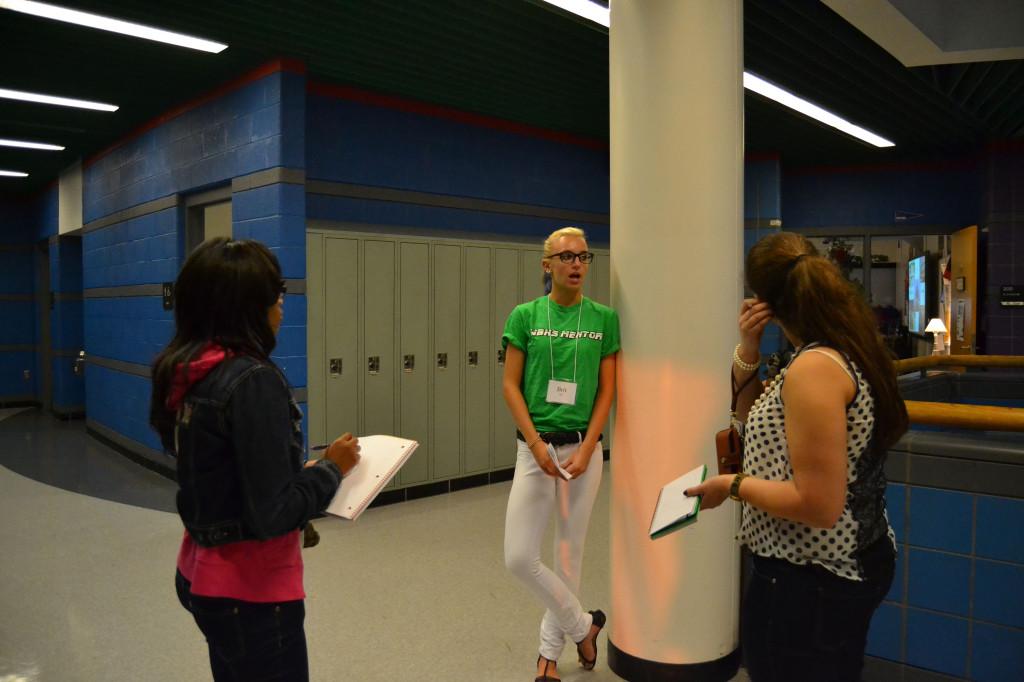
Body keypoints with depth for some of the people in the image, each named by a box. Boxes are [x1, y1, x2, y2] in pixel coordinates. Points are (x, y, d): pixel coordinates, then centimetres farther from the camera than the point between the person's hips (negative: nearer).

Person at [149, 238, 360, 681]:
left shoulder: (187, 374, -1)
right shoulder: (253, 380, -25)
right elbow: (272, 515, -26)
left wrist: (303, 473, 7)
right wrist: (332, 468, -12)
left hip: (203, 572, 8)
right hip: (251, 588, -8)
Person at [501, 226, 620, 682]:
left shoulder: (604, 318, 1)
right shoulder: (525, 316, -1)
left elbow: (607, 389, 1)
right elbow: (510, 385, -2)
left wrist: (585, 449, -10)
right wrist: (537, 445, -11)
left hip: (584, 448, 0)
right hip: (534, 448, 0)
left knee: (569, 553, 10)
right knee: (519, 557, -3)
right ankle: (582, 625, 22)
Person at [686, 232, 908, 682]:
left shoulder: (814, 367, -25)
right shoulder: (847, 349, 4)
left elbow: (819, 505, -28)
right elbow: (751, 413, 13)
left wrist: (733, 485, -16)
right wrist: (747, 350, -2)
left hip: (808, 580, -9)